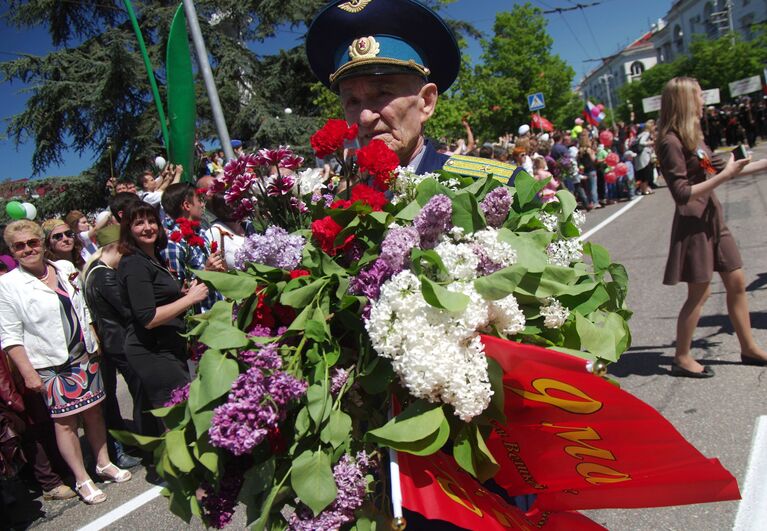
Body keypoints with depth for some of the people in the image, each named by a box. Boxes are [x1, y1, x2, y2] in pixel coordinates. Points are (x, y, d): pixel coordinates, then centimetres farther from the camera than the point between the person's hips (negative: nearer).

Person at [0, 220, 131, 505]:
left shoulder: (65, 268, 5)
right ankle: (82, 479, 16)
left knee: (94, 411, 12)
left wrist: (95, 343, 14)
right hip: (51, 365, -4)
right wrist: (28, 372, -13)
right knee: (65, 421, 3)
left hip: (86, 356, 5)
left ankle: (104, 463, 29)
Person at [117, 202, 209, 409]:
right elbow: (148, 319, -21)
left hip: (168, 349, 10)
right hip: (152, 352, -10)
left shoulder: (154, 258, 15)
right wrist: (190, 298, -17)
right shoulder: (134, 264, -14)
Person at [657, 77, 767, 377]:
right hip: (693, 223, -9)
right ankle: (682, 358, 10)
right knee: (700, 292, -3)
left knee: (736, 282, 14)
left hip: (712, 218, 9)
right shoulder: (671, 142, -17)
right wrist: (724, 176, -19)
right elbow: (682, 194, -21)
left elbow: (717, 167, 23)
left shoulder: (693, 136, 13)